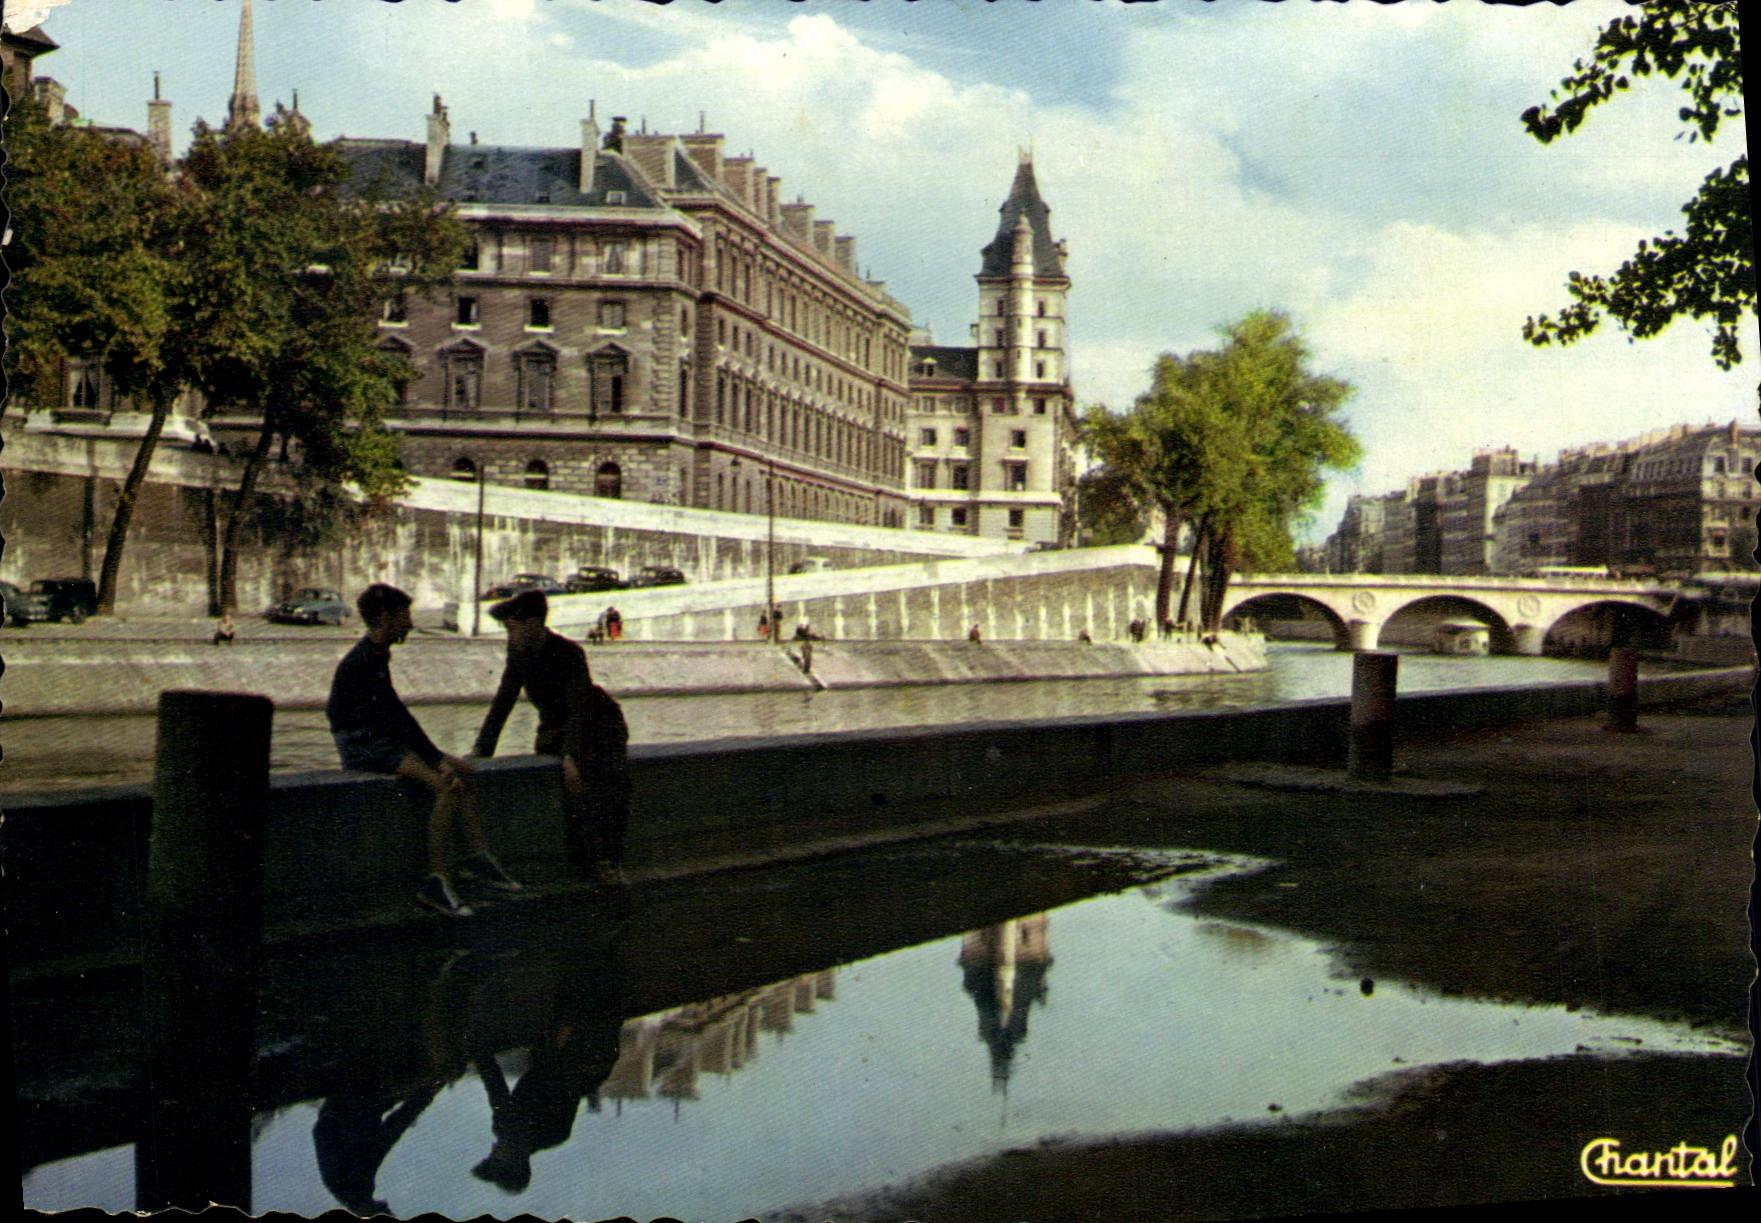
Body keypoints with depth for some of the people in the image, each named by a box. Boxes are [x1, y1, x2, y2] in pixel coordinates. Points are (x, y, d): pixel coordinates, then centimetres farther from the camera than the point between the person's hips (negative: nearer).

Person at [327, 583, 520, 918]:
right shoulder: (360, 662, -17)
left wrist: (438, 755, 8)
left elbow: (396, 716, 16)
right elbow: (396, 718, -20)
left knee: (463, 771, 4)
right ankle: (437, 881, -23)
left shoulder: (376, 657, 14)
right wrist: (436, 759, -18)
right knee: (446, 784, -24)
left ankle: (478, 857, 0)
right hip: (362, 746, -10)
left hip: (381, 740, 10)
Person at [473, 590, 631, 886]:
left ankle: (610, 862, -25)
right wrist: (481, 747, -6)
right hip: (556, 725, 5)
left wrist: (572, 755, -38)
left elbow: (579, 709, -29)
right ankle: (582, 861, -21)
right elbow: (504, 699, -1)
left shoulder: (569, 653, -24)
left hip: (599, 723, -5)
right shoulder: (519, 650, -6)